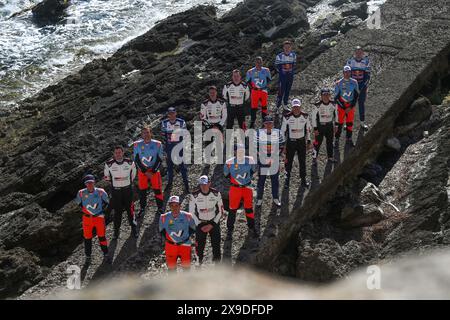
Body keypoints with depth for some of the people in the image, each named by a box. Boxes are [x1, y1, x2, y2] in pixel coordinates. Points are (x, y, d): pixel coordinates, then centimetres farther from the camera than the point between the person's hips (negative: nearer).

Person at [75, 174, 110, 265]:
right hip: (87, 218, 1)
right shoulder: (81, 193, -11)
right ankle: (88, 257, 24)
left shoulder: (100, 192, -13)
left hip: (99, 217, -1)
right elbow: (78, 202, 10)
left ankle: (105, 254, 22)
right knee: (87, 238, 9)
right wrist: (84, 210, 5)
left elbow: (106, 201, 5)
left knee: (102, 236, 5)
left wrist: (101, 210, 1)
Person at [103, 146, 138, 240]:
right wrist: (114, 181, 8)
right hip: (115, 190, 0)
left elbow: (133, 174, 11)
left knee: (130, 209, 4)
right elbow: (106, 176, 8)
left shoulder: (129, 163, -8)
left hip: (127, 189, 0)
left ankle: (133, 228, 21)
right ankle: (116, 230, 20)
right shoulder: (109, 164, -10)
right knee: (117, 211, 6)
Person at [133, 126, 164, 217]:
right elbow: (136, 160, -3)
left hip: (154, 170, -1)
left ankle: (160, 208, 14)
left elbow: (159, 159, -4)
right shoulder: (137, 145, -3)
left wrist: (153, 172, -11)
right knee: (142, 190, 6)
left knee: (157, 189, -1)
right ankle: (142, 208, 22)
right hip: (142, 171, 1)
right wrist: (145, 172, -8)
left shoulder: (157, 144, -5)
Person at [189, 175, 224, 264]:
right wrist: (199, 225, -9)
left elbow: (220, 210, -2)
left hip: (214, 222, 0)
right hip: (200, 223, 0)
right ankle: (199, 262, 21)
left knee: (216, 244, -2)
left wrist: (212, 225, -8)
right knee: (200, 244, 0)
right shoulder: (194, 195, -12)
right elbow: (192, 212, -2)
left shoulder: (216, 194, -10)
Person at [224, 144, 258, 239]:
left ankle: (252, 228, 29)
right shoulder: (230, 162, -14)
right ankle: (230, 230, 17)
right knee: (232, 209, 4)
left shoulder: (250, 160, -7)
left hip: (247, 187, 2)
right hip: (235, 188, -2)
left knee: (249, 208, 13)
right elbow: (226, 174, 2)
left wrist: (248, 178, 7)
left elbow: (253, 170, 13)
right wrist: (234, 179, 1)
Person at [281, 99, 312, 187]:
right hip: (290, 141, -2)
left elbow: (308, 129, 9)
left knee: (302, 161, 9)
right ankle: (287, 177, 27)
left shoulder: (305, 116, -4)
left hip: (302, 141, 2)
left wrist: (309, 141, 9)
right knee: (289, 161, 6)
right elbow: (283, 131, -2)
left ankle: (303, 179, 24)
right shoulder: (287, 117, -11)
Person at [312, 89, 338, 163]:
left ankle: (330, 157, 28)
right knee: (318, 142, -1)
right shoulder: (318, 105, -17)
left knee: (330, 142, 13)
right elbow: (314, 117, -10)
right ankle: (314, 156, 14)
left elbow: (335, 114, 10)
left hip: (330, 125, 4)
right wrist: (315, 129, -10)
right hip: (320, 126, -4)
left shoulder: (333, 104, -5)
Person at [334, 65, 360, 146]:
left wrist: (351, 107, -5)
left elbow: (356, 95, 4)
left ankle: (349, 138, 23)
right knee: (340, 122, -3)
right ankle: (337, 139, 7)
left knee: (350, 122, 7)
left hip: (351, 105, 3)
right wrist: (344, 107, -10)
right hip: (341, 105, -2)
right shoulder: (339, 83, -6)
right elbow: (336, 97, -5)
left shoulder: (354, 82, 1)